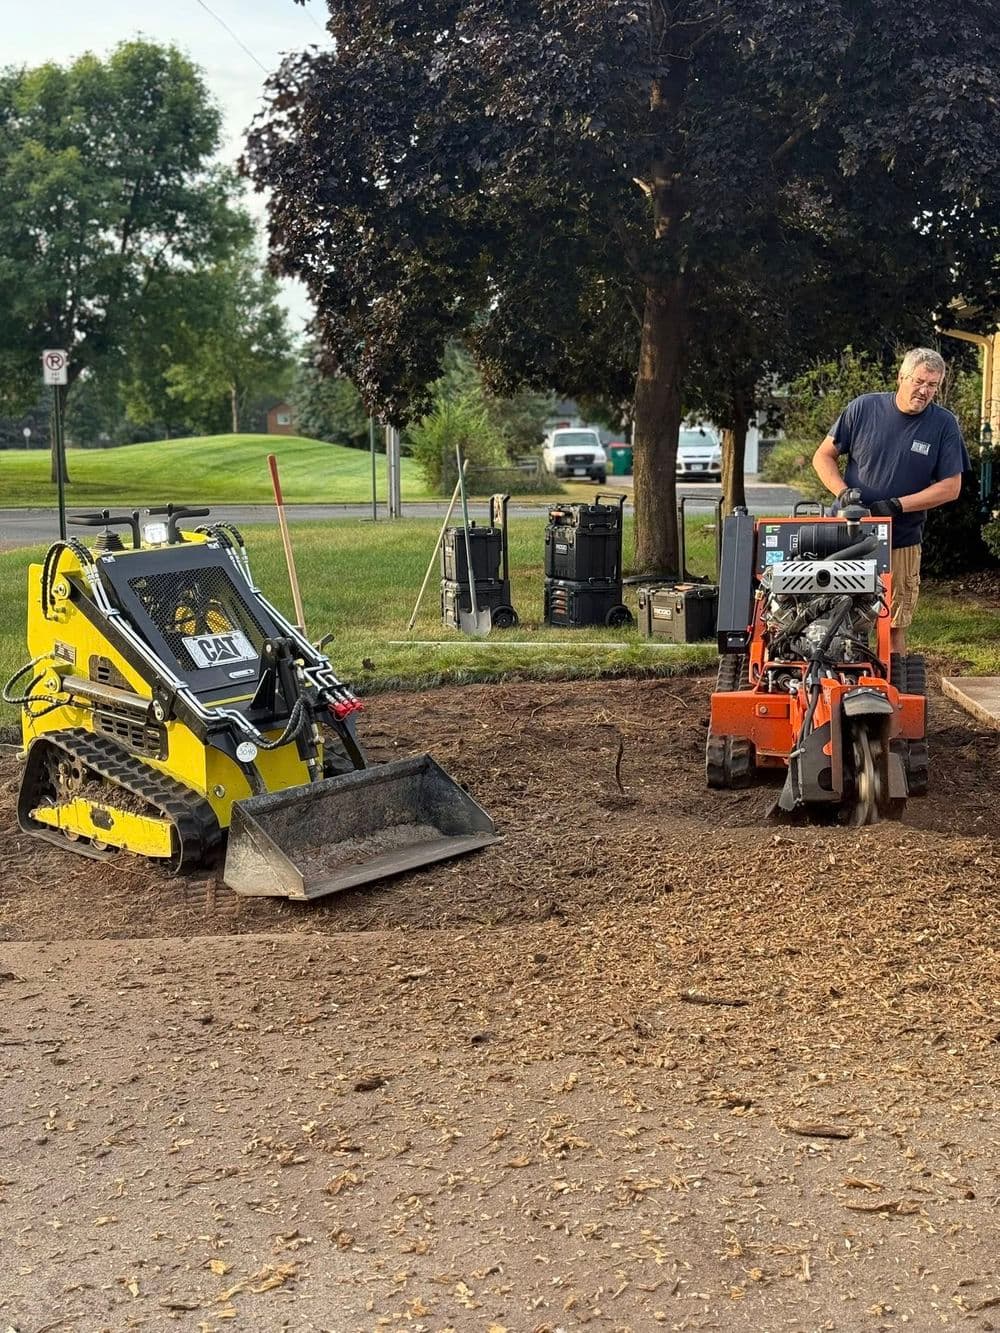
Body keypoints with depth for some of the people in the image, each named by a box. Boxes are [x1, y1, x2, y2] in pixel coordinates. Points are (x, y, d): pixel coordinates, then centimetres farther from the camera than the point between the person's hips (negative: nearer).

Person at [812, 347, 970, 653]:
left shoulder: (944, 425, -1)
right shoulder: (863, 408, -1)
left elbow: (950, 487, -2)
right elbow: (823, 457, 6)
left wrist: (896, 506, -12)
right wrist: (843, 492, -12)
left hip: (901, 544, 0)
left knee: (893, 627, 4)